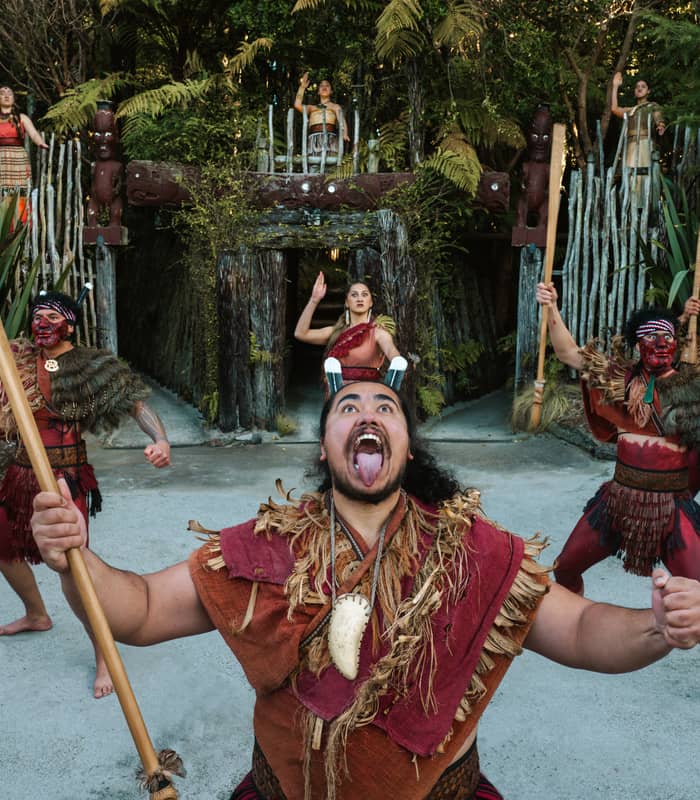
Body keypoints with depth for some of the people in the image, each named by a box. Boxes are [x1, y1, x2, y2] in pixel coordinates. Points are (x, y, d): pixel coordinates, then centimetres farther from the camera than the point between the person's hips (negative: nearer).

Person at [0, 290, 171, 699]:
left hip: (64, 477, -7)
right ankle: (36, 614, 51)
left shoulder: (89, 366, -10)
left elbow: (136, 401, -18)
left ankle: (103, 657, 9)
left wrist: (161, 440, -34)